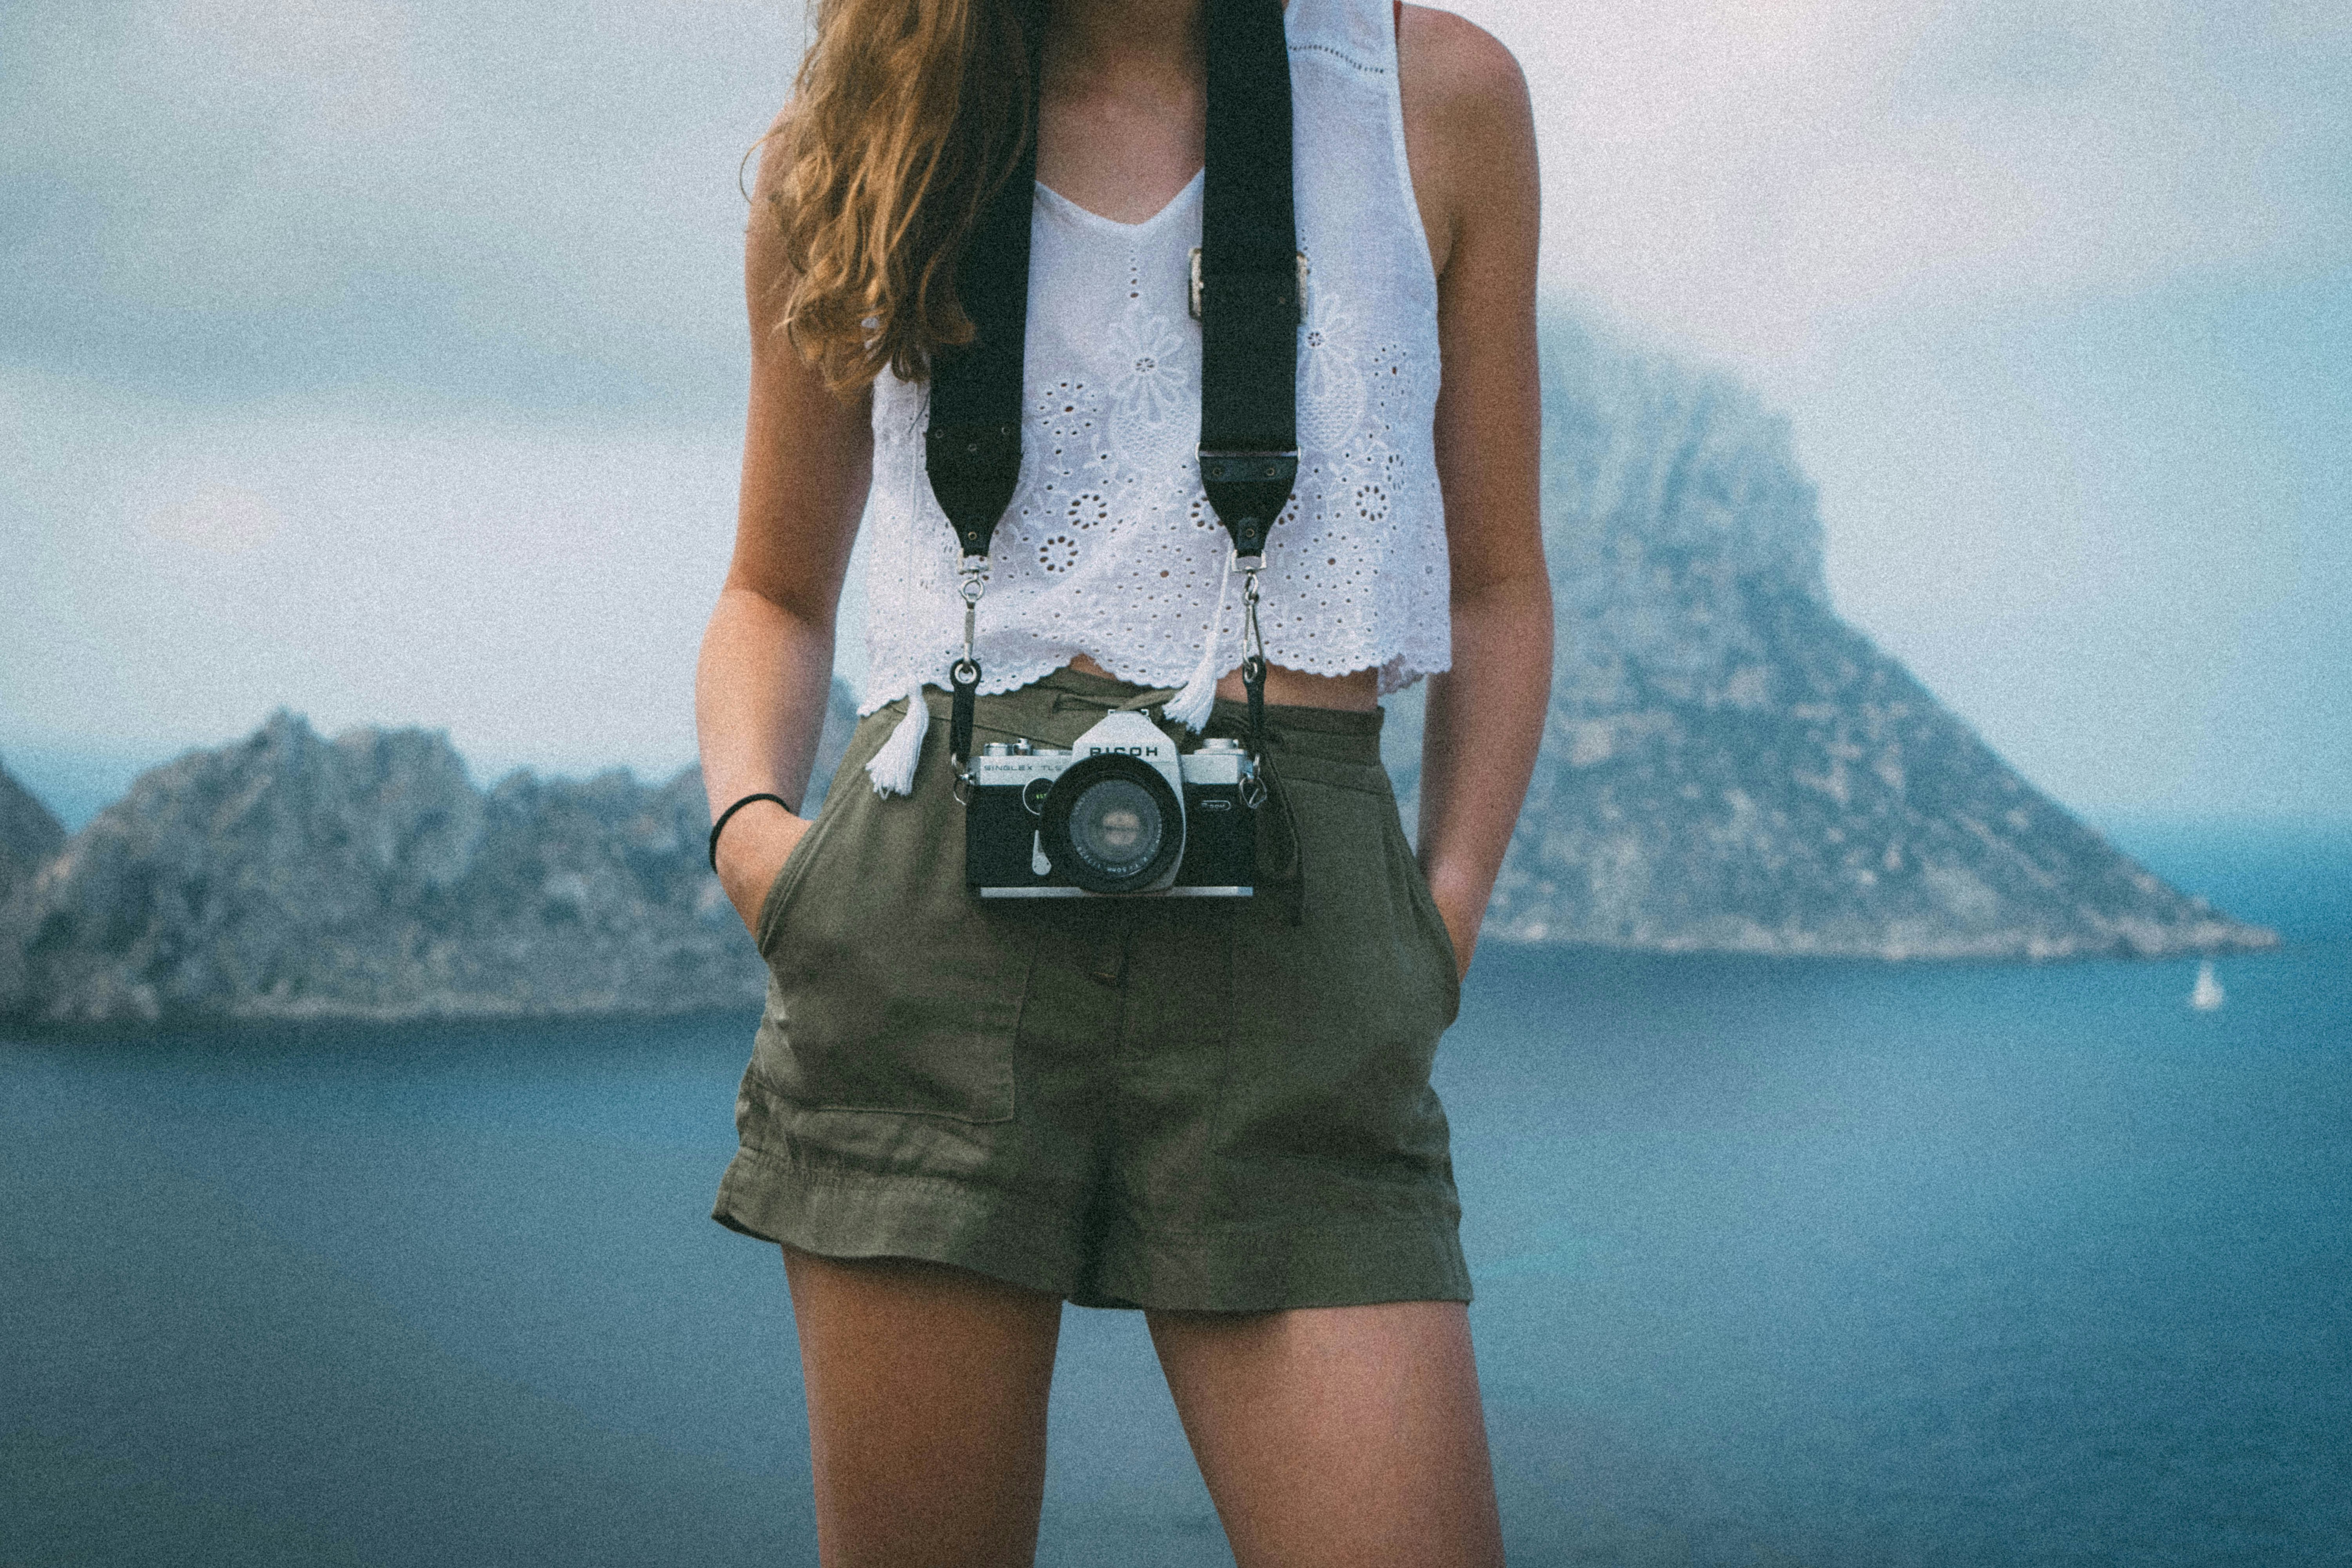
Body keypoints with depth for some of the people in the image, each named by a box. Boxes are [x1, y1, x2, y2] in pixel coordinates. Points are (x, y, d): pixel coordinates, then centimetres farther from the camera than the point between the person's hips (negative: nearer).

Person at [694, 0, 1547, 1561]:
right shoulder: (857, 141, 13)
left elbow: (1496, 588, 15)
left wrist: (1443, 931, 2)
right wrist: (747, 822, 1)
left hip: (1290, 917, 0)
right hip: (935, 893, 1)